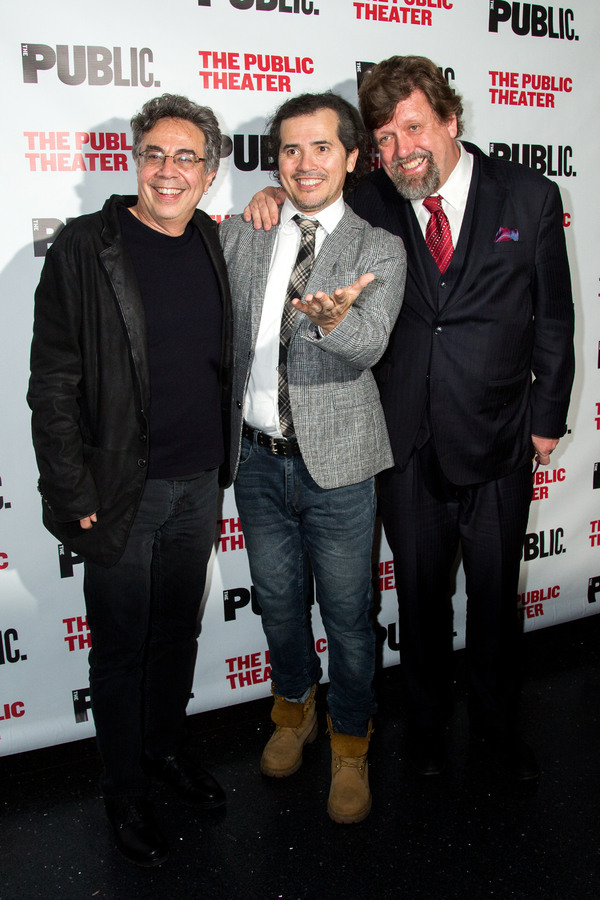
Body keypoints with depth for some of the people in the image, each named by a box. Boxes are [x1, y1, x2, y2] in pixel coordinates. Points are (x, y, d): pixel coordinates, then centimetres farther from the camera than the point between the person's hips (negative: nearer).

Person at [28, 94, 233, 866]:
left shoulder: (212, 244, 5)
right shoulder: (83, 249, -11)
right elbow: (53, 386, -12)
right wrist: (75, 498, -13)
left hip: (199, 484, 5)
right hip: (122, 492, -5)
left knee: (178, 632, 21)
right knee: (120, 650, 11)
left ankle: (165, 748, 44)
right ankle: (124, 792, 32)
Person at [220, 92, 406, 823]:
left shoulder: (378, 250, -5)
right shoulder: (239, 236, 5)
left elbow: (368, 345, -23)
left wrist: (332, 319, -43)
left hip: (335, 462, -3)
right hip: (257, 458, 3)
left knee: (347, 613, 9)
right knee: (278, 600, 20)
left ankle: (349, 747, 32)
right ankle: (293, 709, 46)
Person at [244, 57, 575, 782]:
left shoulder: (529, 197, -2)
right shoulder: (371, 204, -2)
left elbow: (553, 318, 2)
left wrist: (548, 417, 3)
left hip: (498, 441, 0)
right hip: (407, 447, 1)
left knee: (495, 595, 15)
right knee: (420, 593, 16)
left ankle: (496, 724, 40)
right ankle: (428, 720, 40)